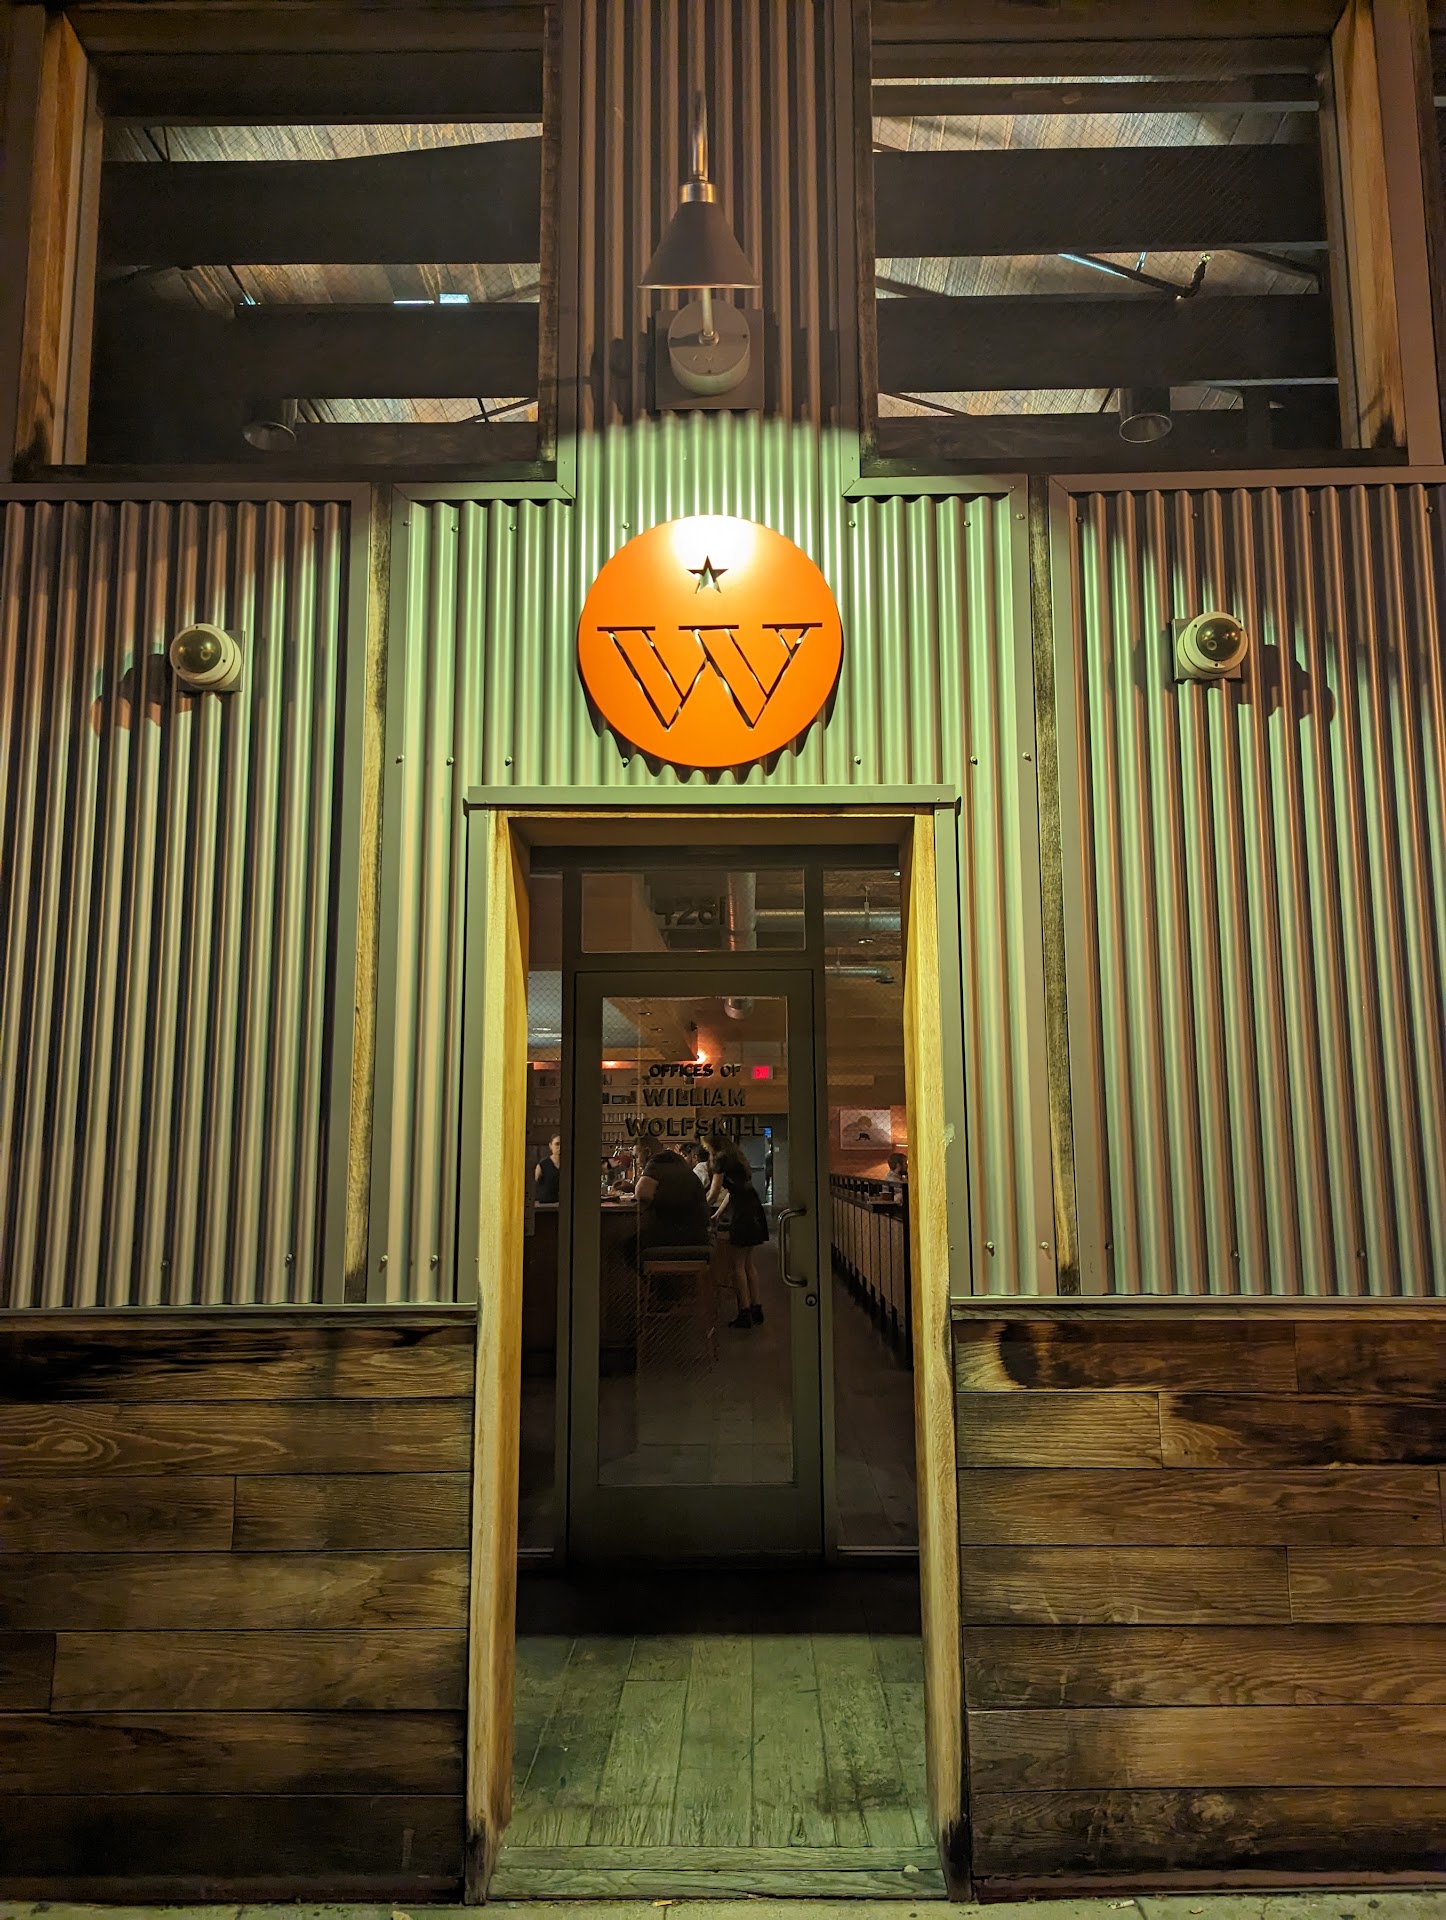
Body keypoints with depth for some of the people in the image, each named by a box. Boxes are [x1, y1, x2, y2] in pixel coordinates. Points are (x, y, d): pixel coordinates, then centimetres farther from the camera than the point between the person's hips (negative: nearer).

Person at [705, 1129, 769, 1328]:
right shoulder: (736, 1157, 19)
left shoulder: (722, 1159, -8)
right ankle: (755, 1310, 16)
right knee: (747, 1265, 13)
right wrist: (718, 1214, 22)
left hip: (742, 1212, -9)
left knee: (737, 1266, -2)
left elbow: (713, 1195, -7)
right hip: (753, 1209, 9)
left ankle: (745, 1313, -1)